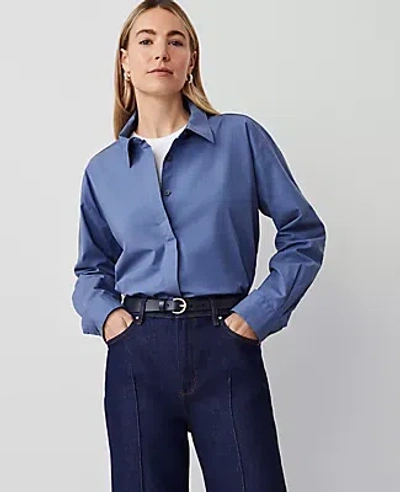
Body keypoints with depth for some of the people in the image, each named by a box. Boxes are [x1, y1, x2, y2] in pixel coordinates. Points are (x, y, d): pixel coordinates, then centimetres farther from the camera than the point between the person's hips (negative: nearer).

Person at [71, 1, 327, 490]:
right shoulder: (103, 169, 8)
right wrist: (104, 313, -1)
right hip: (137, 352, 2)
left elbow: (304, 234, 4)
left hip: (225, 346, -2)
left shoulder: (242, 137, 0)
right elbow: (91, 269, 18)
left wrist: (258, 314, -5)